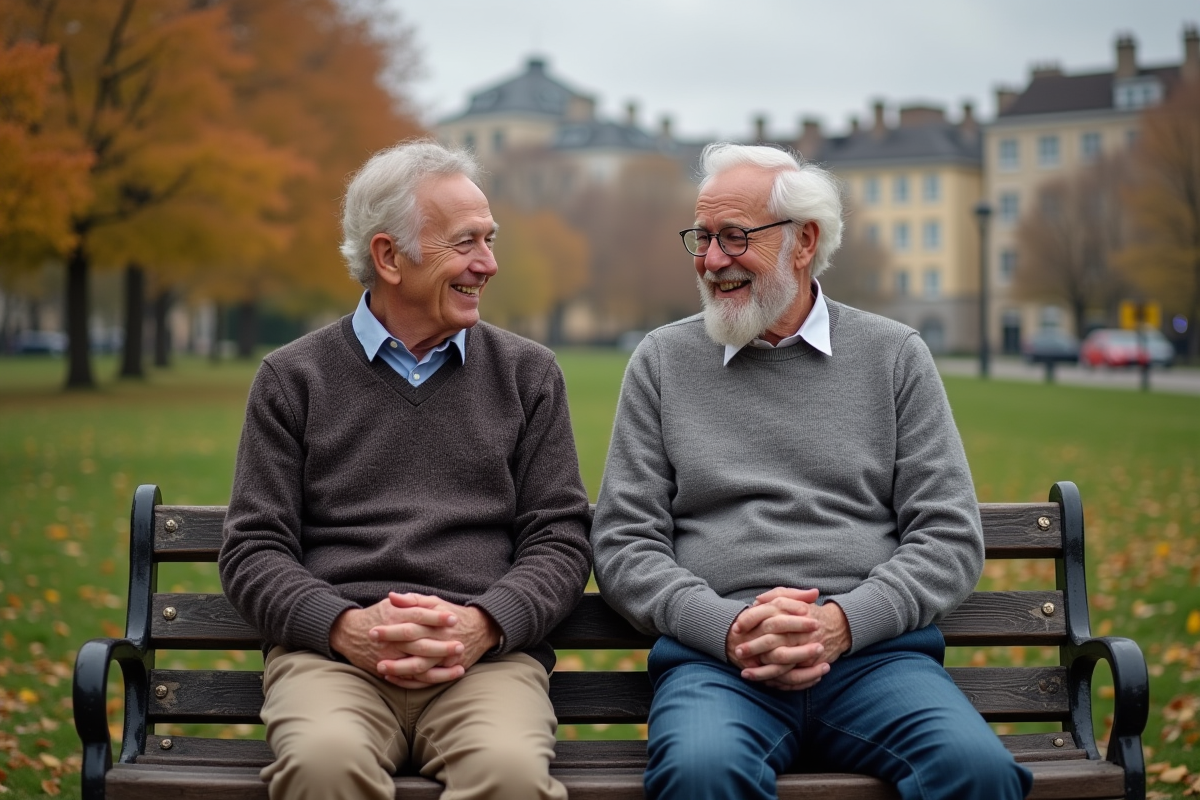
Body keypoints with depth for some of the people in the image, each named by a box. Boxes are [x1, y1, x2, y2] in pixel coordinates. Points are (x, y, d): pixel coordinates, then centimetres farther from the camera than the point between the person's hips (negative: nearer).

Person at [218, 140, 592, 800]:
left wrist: (483, 624, -10)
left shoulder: (527, 374, 16)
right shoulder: (292, 380, 13)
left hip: (488, 654, 1)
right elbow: (253, 549, 7)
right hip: (330, 651, 0)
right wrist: (346, 627, -12)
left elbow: (560, 538, 10)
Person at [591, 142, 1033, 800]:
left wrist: (841, 622, -10)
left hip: (875, 651, 1)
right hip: (713, 656, 0)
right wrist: (728, 627, -10)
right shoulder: (663, 362, 14)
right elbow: (623, 543, 8)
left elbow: (951, 537, 8)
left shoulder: (893, 356, 13)